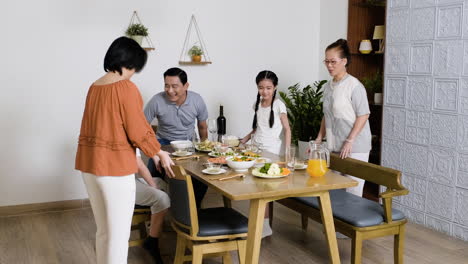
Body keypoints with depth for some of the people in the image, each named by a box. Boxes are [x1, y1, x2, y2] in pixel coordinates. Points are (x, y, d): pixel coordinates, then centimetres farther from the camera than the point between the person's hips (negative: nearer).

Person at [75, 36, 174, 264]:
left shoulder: (94, 87, 10)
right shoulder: (126, 88, -15)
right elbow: (137, 130, -15)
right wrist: (159, 154, 2)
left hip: (89, 164, 8)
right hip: (114, 166, -8)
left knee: (103, 231, 21)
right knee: (119, 234, 4)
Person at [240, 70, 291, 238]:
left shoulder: (278, 105, -7)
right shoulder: (257, 105, 9)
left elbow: (287, 129, -6)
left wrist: (286, 153, -13)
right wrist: (244, 140, 10)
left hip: (272, 152, -5)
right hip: (256, 149, 5)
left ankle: (265, 226, 2)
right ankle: (261, 223, 12)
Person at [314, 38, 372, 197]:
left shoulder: (354, 85, -10)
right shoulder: (328, 86, 12)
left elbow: (363, 115, -12)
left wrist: (350, 141, -18)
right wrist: (319, 139, 12)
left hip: (354, 148, -6)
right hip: (334, 147, 7)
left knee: (352, 191, -4)